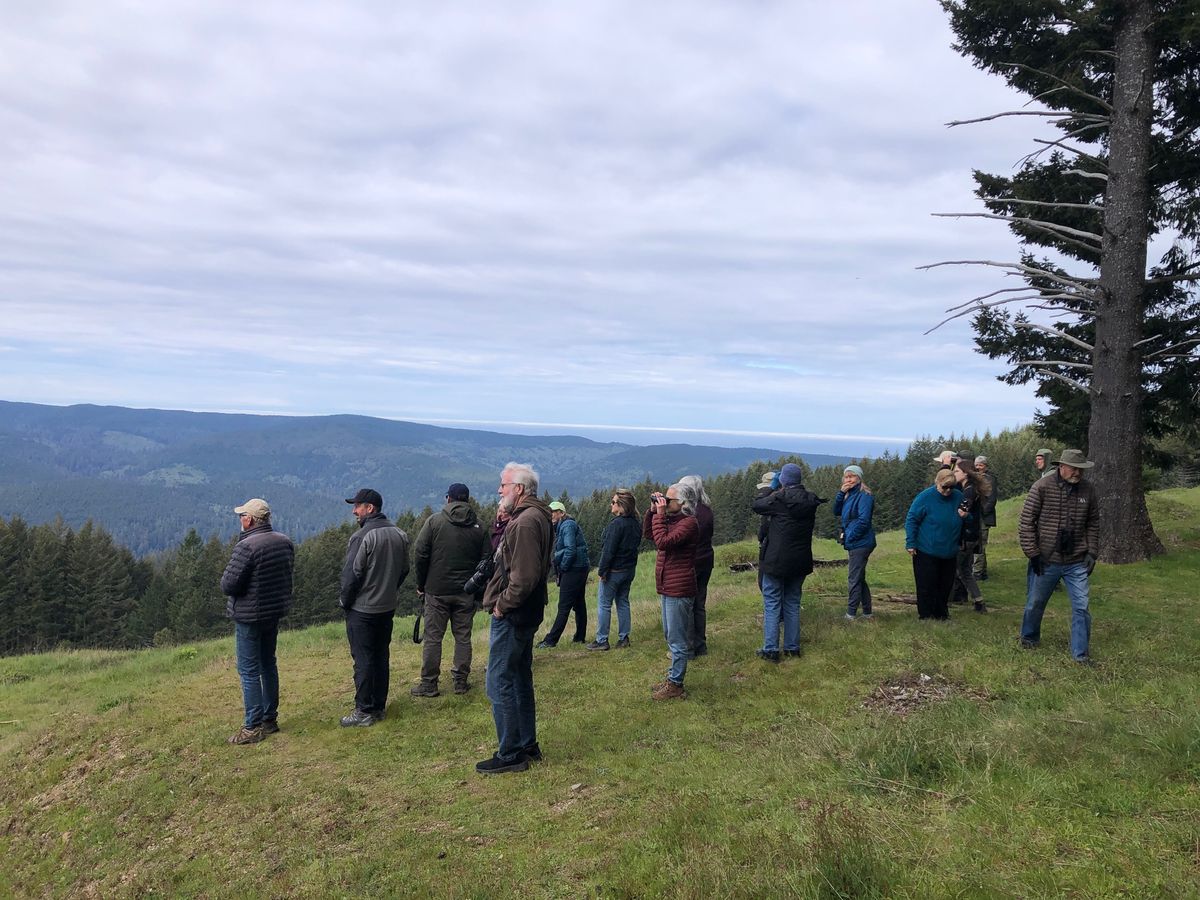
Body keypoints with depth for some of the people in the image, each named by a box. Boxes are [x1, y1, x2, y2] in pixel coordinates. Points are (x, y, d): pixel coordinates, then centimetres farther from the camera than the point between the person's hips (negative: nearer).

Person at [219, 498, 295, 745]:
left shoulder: (246, 546, -23)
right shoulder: (285, 542, 1)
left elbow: (227, 585, -21)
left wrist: (228, 572, -1)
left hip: (249, 616, -8)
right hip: (275, 612, 8)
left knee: (249, 671, 1)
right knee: (268, 664, 18)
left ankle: (253, 727, 6)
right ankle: (270, 719, 27)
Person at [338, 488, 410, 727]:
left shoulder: (362, 537, -19)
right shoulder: (399, 535, 6)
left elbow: (352, 574, -18)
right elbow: (404, 570, 12)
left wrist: (344, 600, -4)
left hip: (362, 609, -7)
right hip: (388, 607, 7)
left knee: (363, 660, 0)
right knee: (381, 656, 14)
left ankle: (364, 712, 5)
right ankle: (379, 706, 22)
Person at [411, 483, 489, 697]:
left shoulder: (434, 521, -3)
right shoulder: (479, 526, 3)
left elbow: (420, 554, -6)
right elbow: (487, 559, 2)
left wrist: (421, 585, 3)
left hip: (437, 591, -2)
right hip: (467, 592, 2)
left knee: (433, 637, 5)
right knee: (463, 636, 10)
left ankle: (429, 684, 9)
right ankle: (461, 681, 14)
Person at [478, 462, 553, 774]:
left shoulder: (525, 522, -21)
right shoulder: (535, 517, 13)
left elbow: (524, 576, -26)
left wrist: (502, 604, -16)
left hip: (512, 616, -11)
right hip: (525, 614, 11)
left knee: (500, 684, -2)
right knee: (520, 680, 19)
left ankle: (510, 754, 7)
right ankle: (528, 745, 29)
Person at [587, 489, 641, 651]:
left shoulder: (616, 524, -21)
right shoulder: (635, 524, 5)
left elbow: (608, 550, -22)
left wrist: (602, 570, -15)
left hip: (614, 570, -8)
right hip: (629, 569, 8)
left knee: (604, 605, 2)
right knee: (623, 602, 16)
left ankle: (601, 640, 6)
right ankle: (624, 638, 19)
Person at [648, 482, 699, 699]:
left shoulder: (688, 523, -17)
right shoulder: (671, 519, 12)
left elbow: (663, 541, -27)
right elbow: (649, 534, 19)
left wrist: (659, 514, -20)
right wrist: (653, 511, 7)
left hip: (679, 590, -10)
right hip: (667, 588, 10)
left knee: (677, 639, -2)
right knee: (670, 637, 19)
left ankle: (675, 685, 5)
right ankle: (672, 678, 30)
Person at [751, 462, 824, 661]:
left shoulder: (779, 499, -18)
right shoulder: (811, 500, -2)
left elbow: (755, 505, -6)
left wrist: (773, 493, 8)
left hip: (776, 561, -5)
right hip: (800, 561, 5)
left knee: (772, 605, 3)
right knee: (792, 604, 16)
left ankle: (771, 650, 2)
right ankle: (792, 647, 21)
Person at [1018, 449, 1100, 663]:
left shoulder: (1088, 490, -2)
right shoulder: (1042, 487, -12)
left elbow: (1093, 524, 9)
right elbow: (1027, 521, -9)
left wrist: (1092, 552, 3)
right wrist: (1032, 553, -10)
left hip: (1077, 563, 2)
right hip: (1047, 561, -2)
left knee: (1081, 607, 0)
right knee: (1035, 603, 14)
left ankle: (1080, 653, 13)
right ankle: (1029, 637, 37)